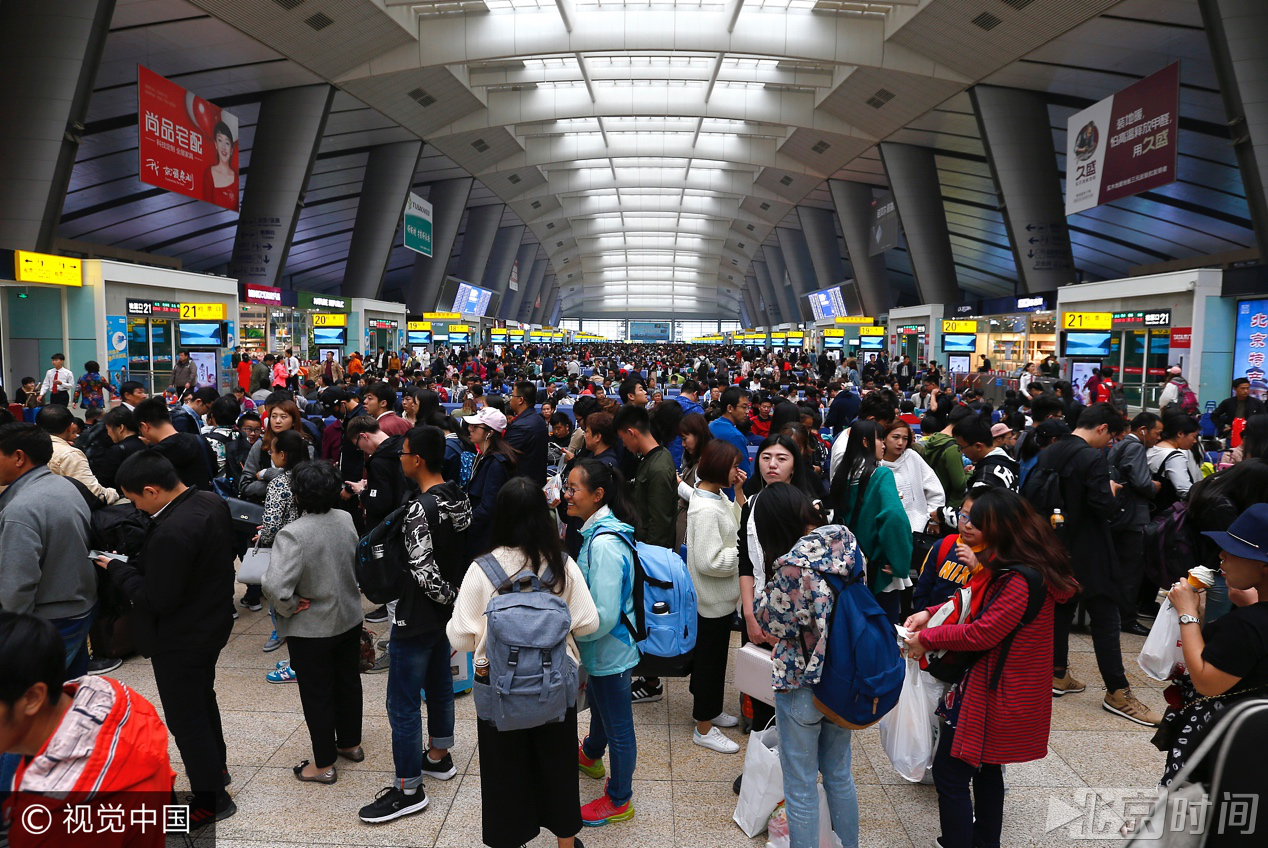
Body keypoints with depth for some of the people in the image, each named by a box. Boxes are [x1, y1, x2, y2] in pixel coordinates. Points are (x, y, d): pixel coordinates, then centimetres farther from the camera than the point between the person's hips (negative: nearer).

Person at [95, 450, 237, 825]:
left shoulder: (171, 531, -33)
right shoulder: (212, 503, -4)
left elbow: (156, 600, -27)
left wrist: (118, 569, -13)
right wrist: (133, 562, 3)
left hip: (180, 640, -9)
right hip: (212, 623, 9)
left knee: (185, 719, 9)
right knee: (203, 700, 28)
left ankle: (212, 799, 24)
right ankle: (216, 767, 48)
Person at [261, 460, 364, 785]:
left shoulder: (292, 534, -29)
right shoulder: (346, 520, -9)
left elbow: (276, 587, -37)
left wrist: (290, 606, -18)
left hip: (311, 629, -6)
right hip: (350, 619, 6)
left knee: (317, 694, 11)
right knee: (348, 681, 22)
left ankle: (324, 764, 26)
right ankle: (350, 743, 41)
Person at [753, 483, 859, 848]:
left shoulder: (792, 565, -26)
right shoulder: (846, 543, -6)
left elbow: (773, 623, -15)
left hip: (802, 684, -7)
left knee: (800, 787, 11)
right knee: (839, 775, 25)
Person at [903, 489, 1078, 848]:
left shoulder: (1022, 580, -27)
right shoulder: (1011, 567, 5)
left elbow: (982, 633, -25)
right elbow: (978, 603, 13)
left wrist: (926, 638, -14)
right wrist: (931, 614, 1)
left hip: (995, 693, -10)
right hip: (993, 687, 10)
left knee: (949, 774, -1)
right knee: (986, 770, 23)